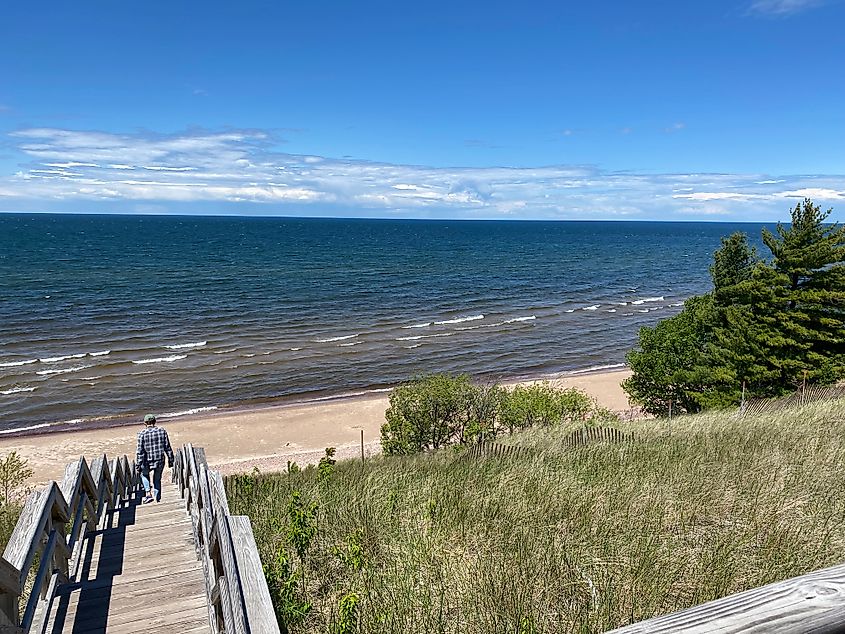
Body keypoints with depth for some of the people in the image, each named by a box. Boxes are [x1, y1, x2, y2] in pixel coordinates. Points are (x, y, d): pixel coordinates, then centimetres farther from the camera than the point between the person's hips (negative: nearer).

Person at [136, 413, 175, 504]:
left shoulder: (142, 434, -10)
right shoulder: (162, 431, -2)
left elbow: (140, 451, -11)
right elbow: (168, 448, 2)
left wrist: (138, 465, -5)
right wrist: (170, 460, 11)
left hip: (147, 462, -2)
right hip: (160, 461, 2)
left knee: (144, 475, 28)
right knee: (157, 479, 18)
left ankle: (148, 493, 16)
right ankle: (157, 499, 15)